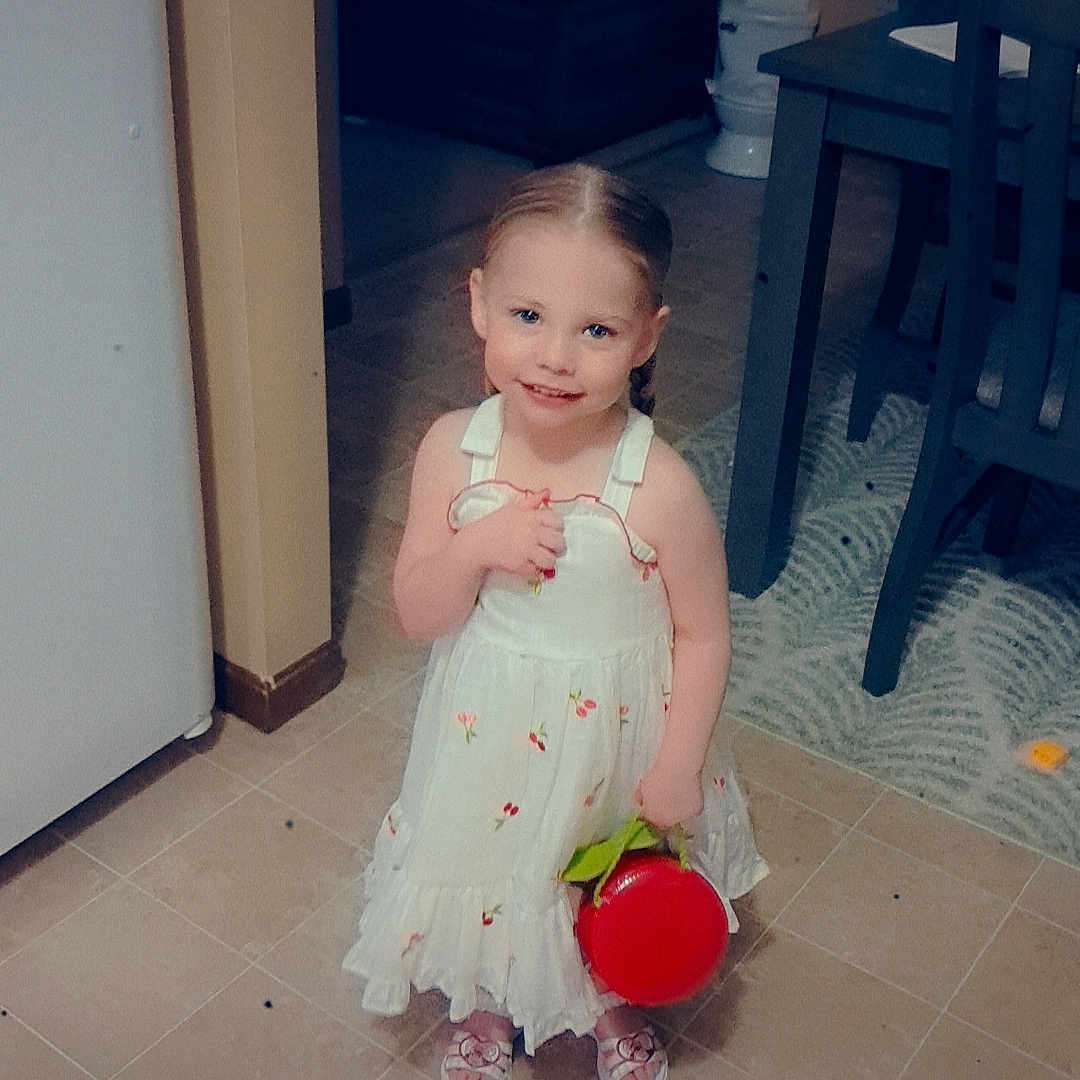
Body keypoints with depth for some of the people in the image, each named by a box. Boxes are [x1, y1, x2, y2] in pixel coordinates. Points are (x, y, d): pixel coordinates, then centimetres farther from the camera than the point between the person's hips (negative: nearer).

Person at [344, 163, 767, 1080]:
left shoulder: (658, 487, -27)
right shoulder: (453, 450, -18)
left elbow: (703, 634, -14)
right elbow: (418, 615, -11)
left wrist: (677, 768, -12)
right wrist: (475, 549, -30)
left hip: (612, 739, -1)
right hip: (489, 729, 2)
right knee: (486, 872, 24)